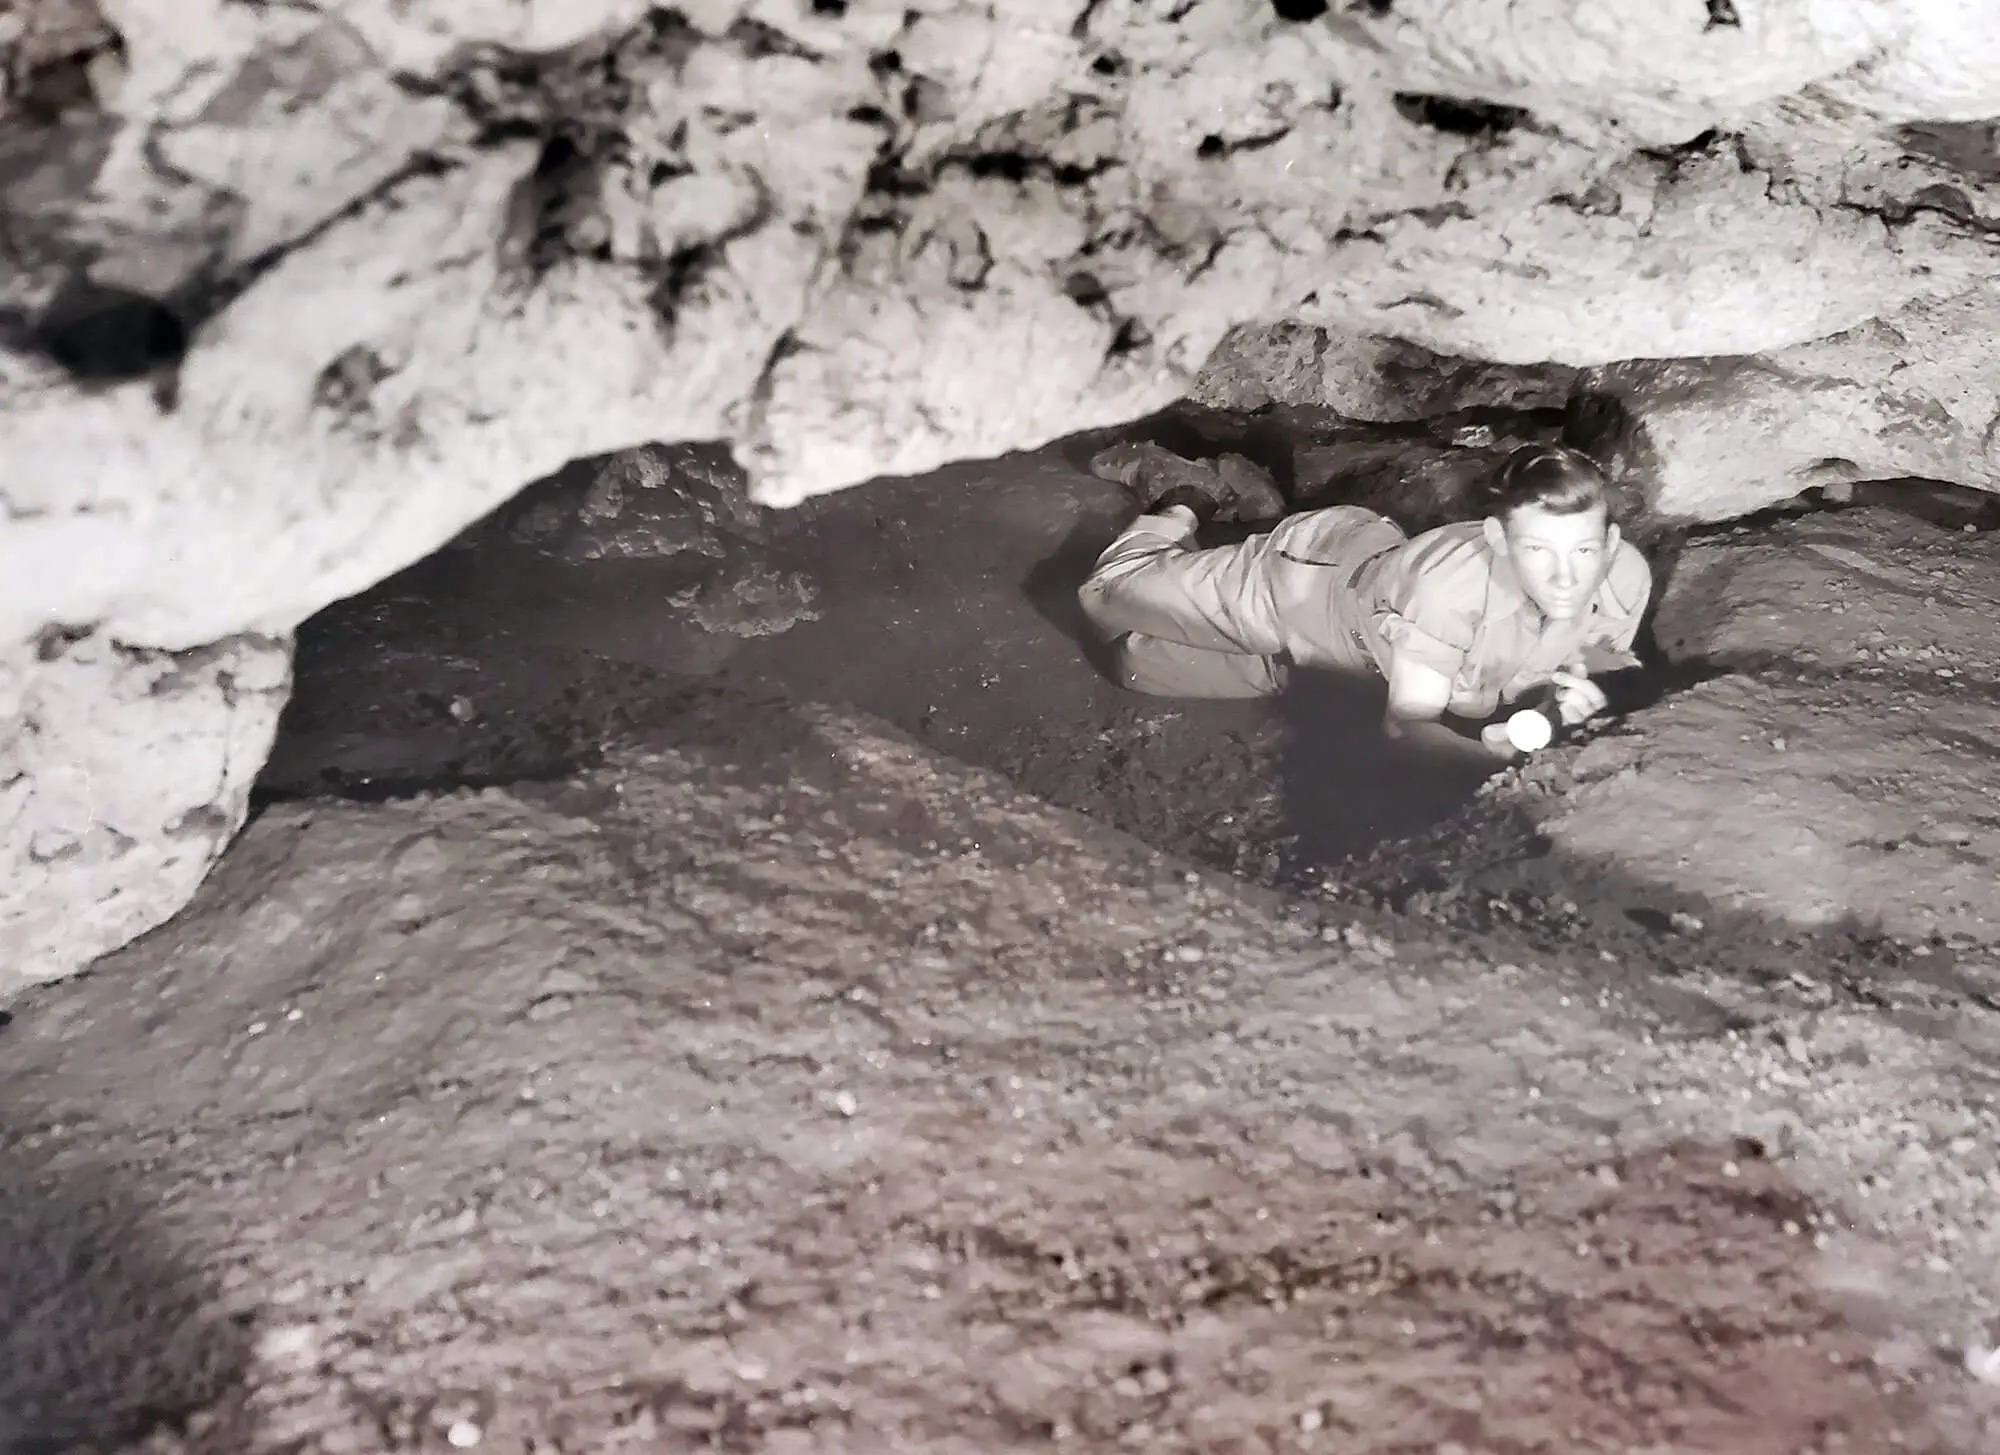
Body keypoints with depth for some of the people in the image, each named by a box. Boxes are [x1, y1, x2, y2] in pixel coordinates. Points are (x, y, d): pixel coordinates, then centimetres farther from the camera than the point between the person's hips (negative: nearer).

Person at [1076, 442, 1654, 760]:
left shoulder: (1626, 578, -31)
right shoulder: (1452, 581, -46)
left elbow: (1595, 661, -8)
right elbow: (1407, 722, -34)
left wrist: (1573, 697, -32)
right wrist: (1489, 741, -54)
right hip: (1308, 577, -5)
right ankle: (1178, 515, 42)